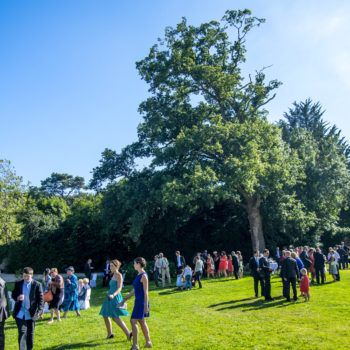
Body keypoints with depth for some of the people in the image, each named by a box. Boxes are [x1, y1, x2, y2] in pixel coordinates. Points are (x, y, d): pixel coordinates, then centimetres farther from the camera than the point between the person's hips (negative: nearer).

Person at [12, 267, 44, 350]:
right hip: (20, 313, 1)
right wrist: (17, 297, -15)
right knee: (22, 332, -5)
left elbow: (41, 298, -7)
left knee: (30, 333, 11)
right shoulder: (18, 284, 2)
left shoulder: (37, 284, -6)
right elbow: (13, 295, 9)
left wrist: (39, 310, -19)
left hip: (31, 313, -1)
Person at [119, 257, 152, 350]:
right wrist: (124, 300, 20)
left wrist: (146, 305, -19)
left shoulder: (143, 276, -15)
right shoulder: (138, 275, 12)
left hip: (141, 302, -9)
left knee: (134, 321, -7)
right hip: (138, 301, 9)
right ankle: (148, 342, 24)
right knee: (142, 322, 14)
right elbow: (134, 290, 18)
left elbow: (146, 292, -17)